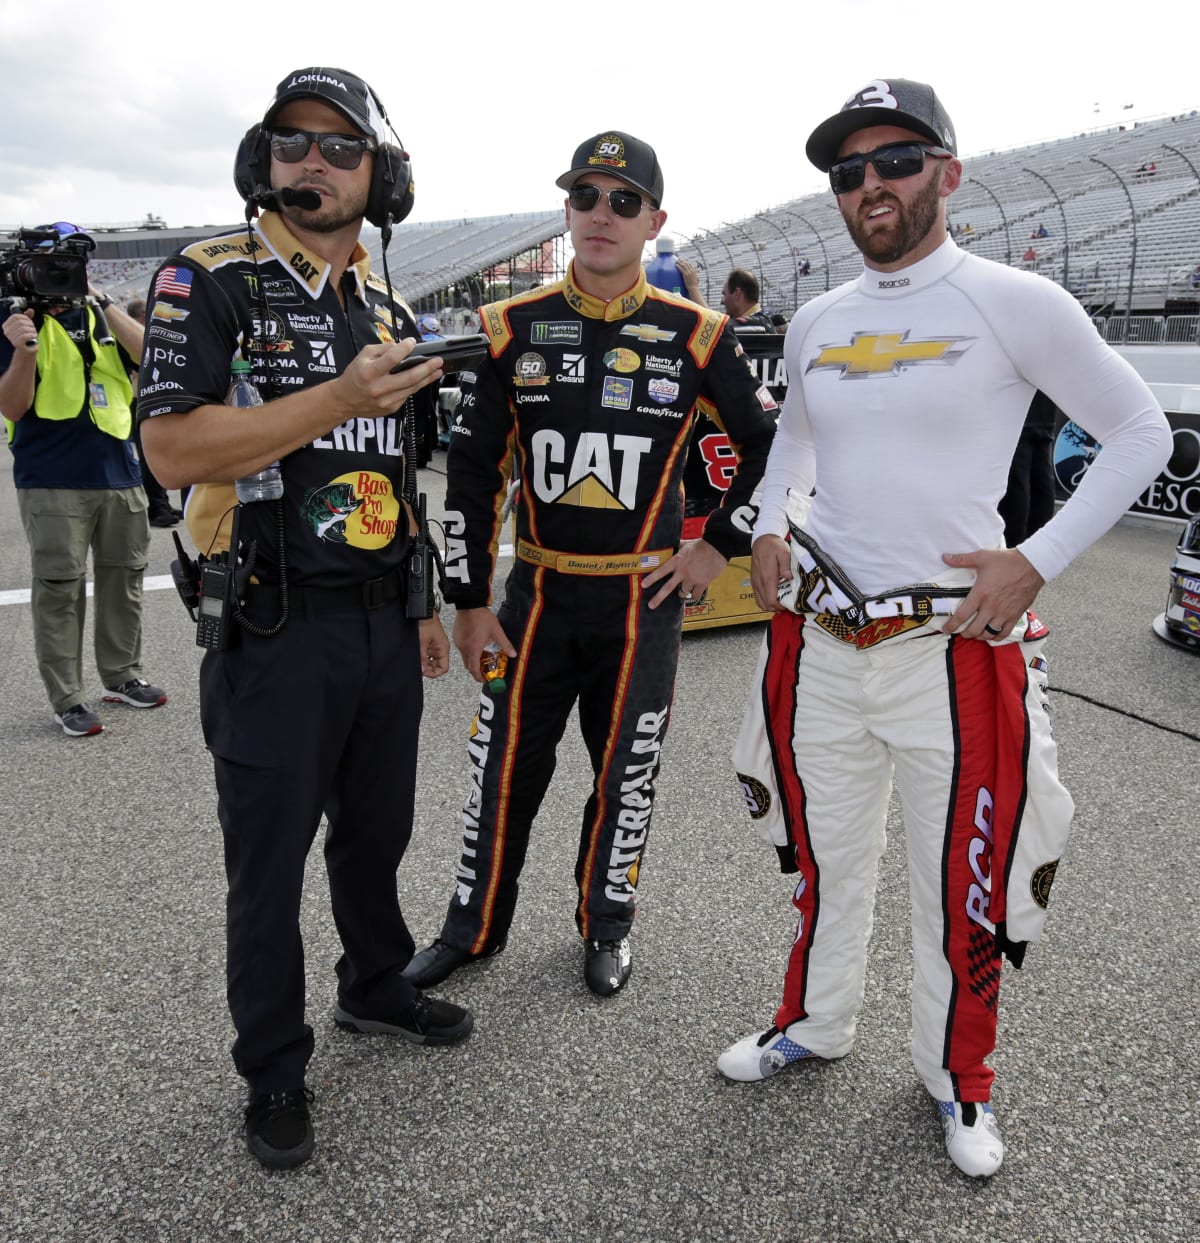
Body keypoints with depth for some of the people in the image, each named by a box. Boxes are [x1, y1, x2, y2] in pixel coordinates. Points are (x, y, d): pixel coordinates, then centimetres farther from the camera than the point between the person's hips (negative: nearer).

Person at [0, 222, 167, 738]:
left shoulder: (101, 313, 12)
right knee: (60, 589, -1)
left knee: (124, 577, 13)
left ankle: (122, 675, 28)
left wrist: (104, 304, -11)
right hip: (52, 482, -4)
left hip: (118, 472, 5)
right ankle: (67, 700, 7)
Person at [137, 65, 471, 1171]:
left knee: (377, 832, 20)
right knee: (270, 863, 8)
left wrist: (421, 605, 16)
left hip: (383, 623, 6)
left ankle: (377, 988, 44)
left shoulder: (389, 312, 12)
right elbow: (172, 450, -19)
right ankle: (275, 1074, 27)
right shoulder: (209, 281, -7)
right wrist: (339, 398, -26)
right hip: (275, 631, -5)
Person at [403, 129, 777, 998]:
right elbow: (473, 470, 1)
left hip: (646, 597, -1)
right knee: (506, 765, 9)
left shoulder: (696, 335, -3)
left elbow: (771, 443, 6)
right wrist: (470, 599, -1)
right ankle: (475, 926, 30)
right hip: (537, 594, 1)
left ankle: (608, 923, 34)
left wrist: (719, 545, 0)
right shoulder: (515, 329, 0)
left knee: (626, 769, 11)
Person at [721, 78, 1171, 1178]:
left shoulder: (1015, 304, -7)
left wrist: (1036, 560, -10)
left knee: (966, 888, 8)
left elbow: (1140, 433, -1)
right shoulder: (816, 322, 9)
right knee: (825, 858, 18)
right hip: (818, 642, 5)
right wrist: (771, 529, 8)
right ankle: (814, 1026, 41)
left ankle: (958, 1078, 33)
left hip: (956, 647, -4)